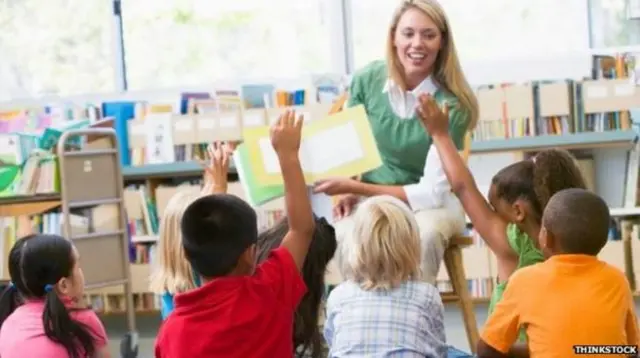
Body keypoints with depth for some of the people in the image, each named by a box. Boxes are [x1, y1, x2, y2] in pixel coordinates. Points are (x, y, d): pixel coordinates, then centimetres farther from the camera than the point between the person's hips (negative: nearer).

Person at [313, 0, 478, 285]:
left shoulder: (451, 103, -19)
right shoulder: (367, 80, -9)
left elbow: (433, 191, -20)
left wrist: (356, 188, -22)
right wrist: (349, 192, -13)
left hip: (432, 202, -2)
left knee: (424, 235, -37)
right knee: (346, 236, -32)